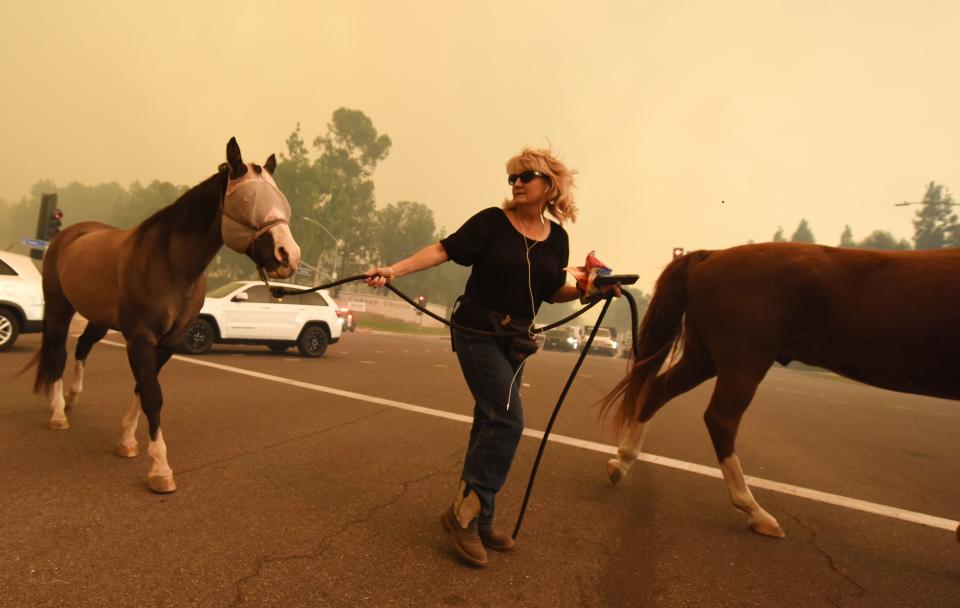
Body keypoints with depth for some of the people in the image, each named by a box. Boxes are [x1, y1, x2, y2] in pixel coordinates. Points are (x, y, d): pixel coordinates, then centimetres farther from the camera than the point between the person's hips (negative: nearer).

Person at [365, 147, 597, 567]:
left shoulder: (557, 237, 6)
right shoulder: (492, 222, -8)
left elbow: (553, 292, 12)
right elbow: (444, 250, -16)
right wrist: (393, 269, -26)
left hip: (516, 340, 6)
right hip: (478, 332, -5)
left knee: (491, 424, 11)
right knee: (507, 419, -15)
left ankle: (475, 521, 23)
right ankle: (465, 513, -2)